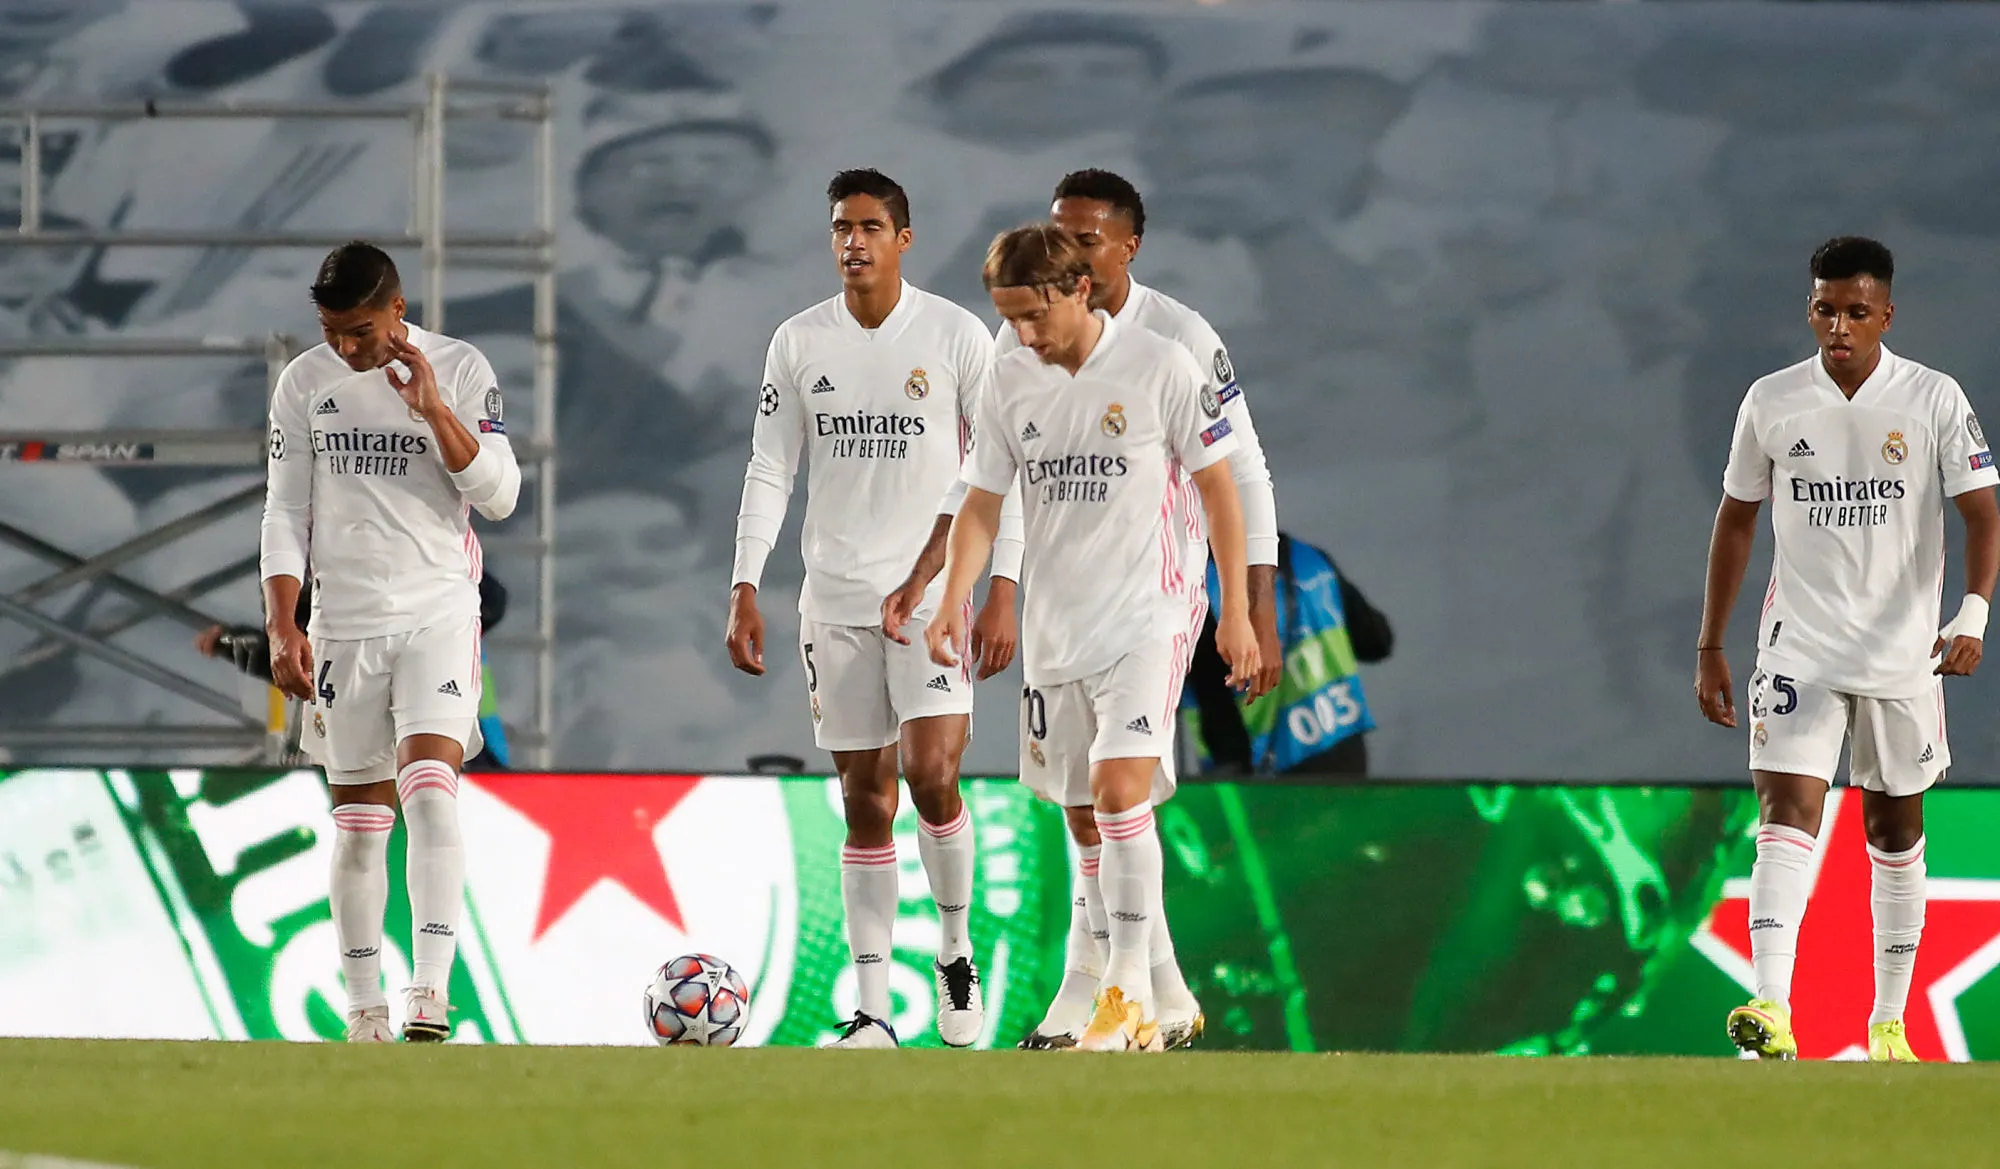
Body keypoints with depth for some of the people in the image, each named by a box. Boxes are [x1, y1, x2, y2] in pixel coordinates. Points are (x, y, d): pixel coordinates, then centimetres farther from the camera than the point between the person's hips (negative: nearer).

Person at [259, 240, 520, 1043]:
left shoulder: (460, 370, -1)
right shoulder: (304, 384, 4)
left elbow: (499, 495, -6)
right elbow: (284, 513, 5)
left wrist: (433, 410, -17)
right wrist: (281, 627, -4)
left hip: (438, 614, -2)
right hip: (343, 623, 2)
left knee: (430, 791, -19)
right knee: (357, 820, 5)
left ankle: (430, 992, -25)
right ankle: (364, 1008, 12)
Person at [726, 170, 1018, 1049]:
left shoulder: (957, 335, -3)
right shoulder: (799, 342, 5)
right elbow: (769, 471, 8)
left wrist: (1002, 594, -7)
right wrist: (744, 591, 1)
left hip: (934, 590, -3)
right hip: (836, 600, 3)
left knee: (930, 771, -17)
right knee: (865, 798, 3)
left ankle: (957, 948, 8)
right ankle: (873, 1008, 4)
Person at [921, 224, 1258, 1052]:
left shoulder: (1162, 368, -9)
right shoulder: (1010, 381, 3)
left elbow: (1217, 487, -3)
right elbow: (983, 501, 8)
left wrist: (1237, 611, -5)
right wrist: (953, 601, -7)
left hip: (1147, 617, -5)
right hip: (1055, 627, 5)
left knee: (1120, 788, -22)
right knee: (1088, 817, 9)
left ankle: (1129, 992, -20)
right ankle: (1135, 1013, 19)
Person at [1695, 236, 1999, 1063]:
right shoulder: (1772, 403, 2)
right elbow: (1736, 520, 12)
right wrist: (1710, 645, 10)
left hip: (1903, 654, 0)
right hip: (1799, 647, 0)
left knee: (1896, 825, 10)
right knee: (1788, 810, -16)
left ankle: (1889, 1021, 22)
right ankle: (1771, 1009, -29)